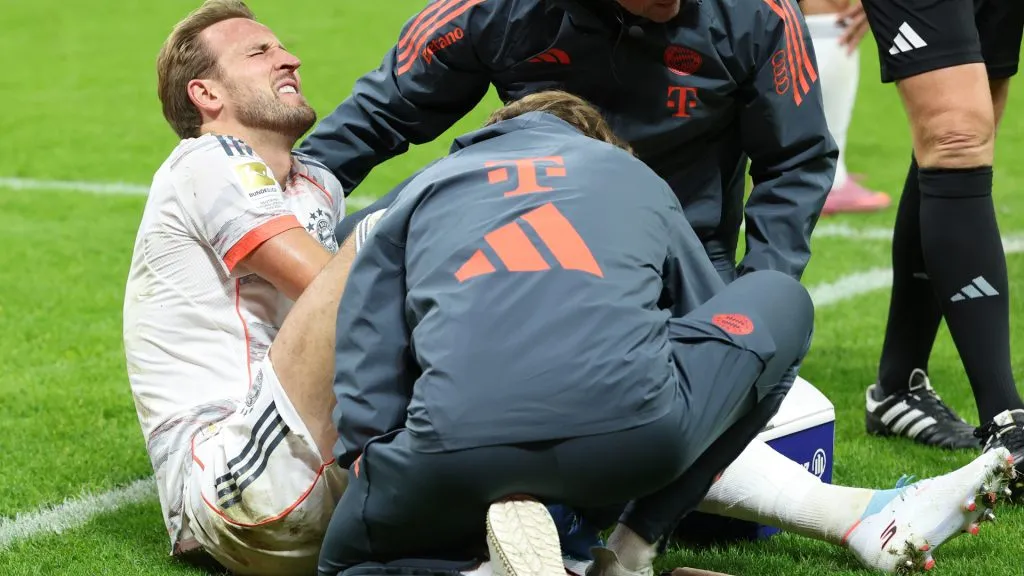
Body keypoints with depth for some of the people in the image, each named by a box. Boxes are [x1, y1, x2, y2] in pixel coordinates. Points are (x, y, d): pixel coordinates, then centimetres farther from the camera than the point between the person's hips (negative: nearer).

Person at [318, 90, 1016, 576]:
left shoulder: (419, 194, 31)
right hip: (628, 431, 0)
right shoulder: (636, 176, 32)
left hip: (458, 450, 0)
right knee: (778, 299, 30)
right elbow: (711, 322, 43)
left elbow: (367, 406, 19)